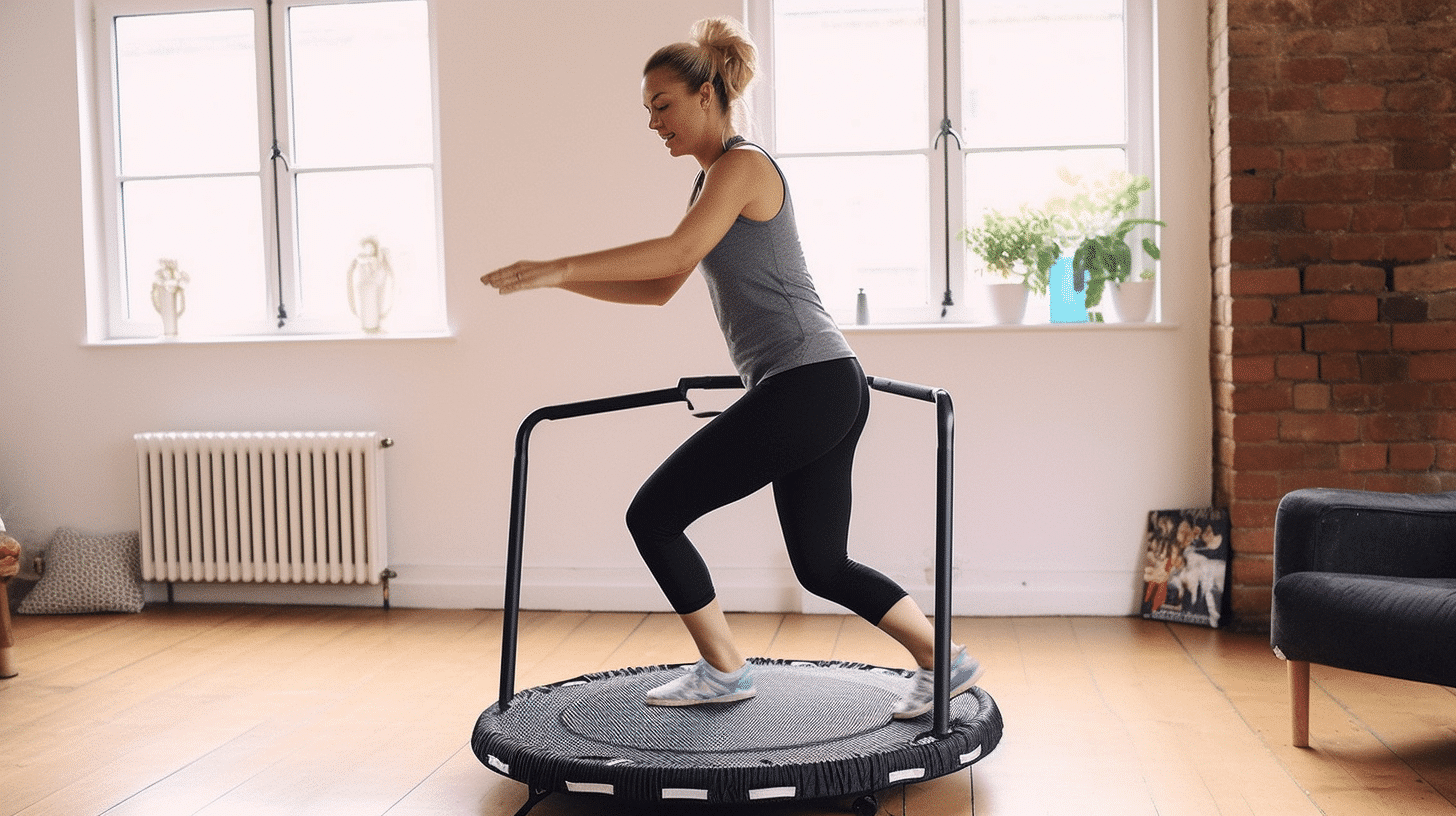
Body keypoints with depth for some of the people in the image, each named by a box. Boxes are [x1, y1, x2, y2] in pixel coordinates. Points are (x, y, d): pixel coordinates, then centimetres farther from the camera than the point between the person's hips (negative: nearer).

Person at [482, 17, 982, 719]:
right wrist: (561, 282, 13)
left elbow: (679, 250, -25)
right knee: (821, 566, 16)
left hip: (805, 385, -10)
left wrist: (559, 266, -24)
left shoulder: (742, 164, -7)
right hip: (828, 390, 10)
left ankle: (724, 670, 10)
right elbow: (662, 287, 22)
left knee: (653, 515, -3)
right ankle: (943, 661, 21)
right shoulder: (713, 180, 22)